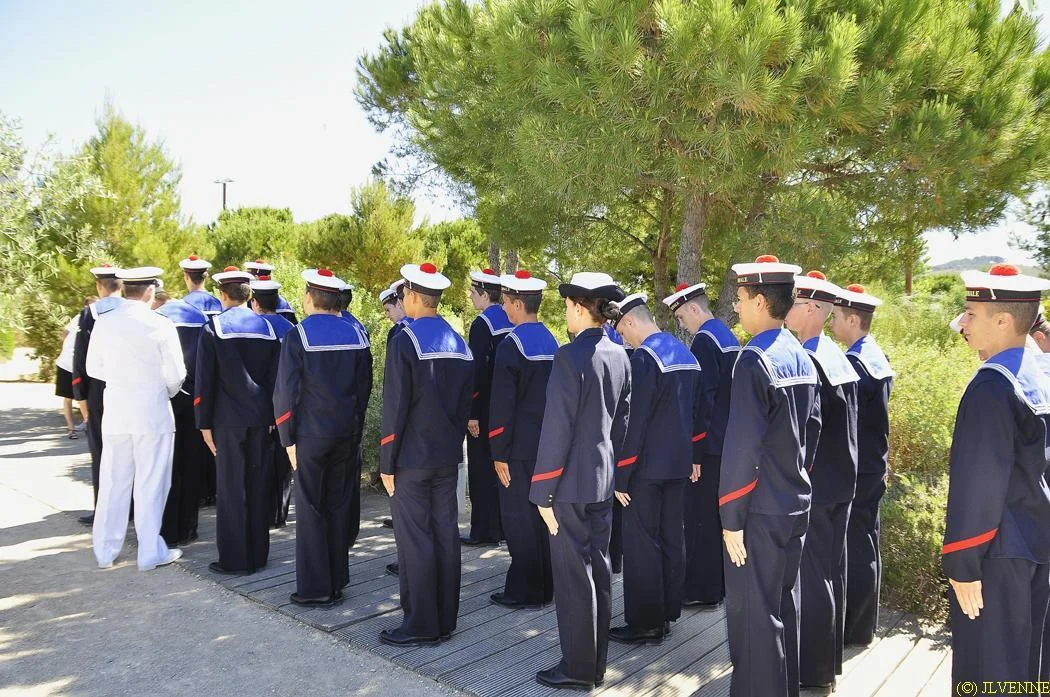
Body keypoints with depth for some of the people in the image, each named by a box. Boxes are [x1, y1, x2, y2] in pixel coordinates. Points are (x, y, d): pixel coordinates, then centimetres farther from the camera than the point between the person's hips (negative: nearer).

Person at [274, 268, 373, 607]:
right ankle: (337, 582, 23)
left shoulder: (297, 337, -10)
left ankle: (315, 588, 11)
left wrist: (288, 438, -2)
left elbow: (286, 393, -10)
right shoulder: (356, 335, 2)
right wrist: (356, 430, 14)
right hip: (347, 433, 4)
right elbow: (365, 387, 7)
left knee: (311, 510, 6)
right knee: (340, 507, 13)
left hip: (310, 435, -4)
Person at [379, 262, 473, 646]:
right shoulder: (460, 344, 7)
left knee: (415, 540, 2)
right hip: (448, 456, 7)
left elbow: (395, 407, -15)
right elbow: (466, 404, 10)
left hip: (412, 458, -7)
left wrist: (386, 462, -8)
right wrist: (453, 443, 18)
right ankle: (445, 620, 22)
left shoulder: (405, 340, -14)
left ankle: (421, 626, 10)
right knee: (445, 535, 12)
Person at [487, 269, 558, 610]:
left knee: (518, 518, 2)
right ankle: (545, 586, 25)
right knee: (542, 514, 15)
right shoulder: (552, 342, 8)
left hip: (519, 447, -8)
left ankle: (524, 591, 10)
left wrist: (499, 454, -12)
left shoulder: (511, 345, -16)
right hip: (548, 443, 8)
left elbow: (502, 405, -17)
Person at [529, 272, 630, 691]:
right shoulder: (619, 355, 6)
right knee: (598, 569, 15)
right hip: (604, 479, 8)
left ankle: (578, 669, 16)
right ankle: (596, 664, 28)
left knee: (573, 575, 3)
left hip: (572, 482, -8)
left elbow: (557, 427, -19)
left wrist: (543, 492, -13)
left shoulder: (570, 356, -18)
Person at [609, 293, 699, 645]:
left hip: (647, 466, -9)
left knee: (642, 543, 0)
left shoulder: (644, 356, -16)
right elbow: (694, 412, 16)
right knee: (672, 538, 15)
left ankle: (645, 624, 7)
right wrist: (692, 457, 21)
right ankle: (667, 613, 27)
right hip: (679, 463, 9)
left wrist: (620, 474, -15)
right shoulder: (686, 354, 11)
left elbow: (634, 420, -20)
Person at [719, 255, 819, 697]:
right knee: (784, 606, 20)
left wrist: (731, 517, -16)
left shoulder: (754, 360, -20)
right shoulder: (802, 358, 7)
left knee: (754, 614, 4)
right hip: (796, 505, 9)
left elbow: (742, 447, -22)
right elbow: (810, 429, 14)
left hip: (760, 511, -9)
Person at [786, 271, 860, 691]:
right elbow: (842, 424, 13)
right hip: (841, 480, 9)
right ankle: (829, 657, 31)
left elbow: (805, 430, -21)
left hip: (813, 482, -9)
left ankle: (814, 670, 12)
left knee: (812, 574, 1)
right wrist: (844, 469, 18)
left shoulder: (807, 361, -20)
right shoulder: (839, 357, 9)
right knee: (832, 570, 17)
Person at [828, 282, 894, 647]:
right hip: (872, 466, 10)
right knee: (865, 544, 17)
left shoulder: (854, 362, -21)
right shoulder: (877, 356, 10)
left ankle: (852, 628, 13)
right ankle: (863, 623, 30)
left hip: (854, 470, -10)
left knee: (854, 547, 1)